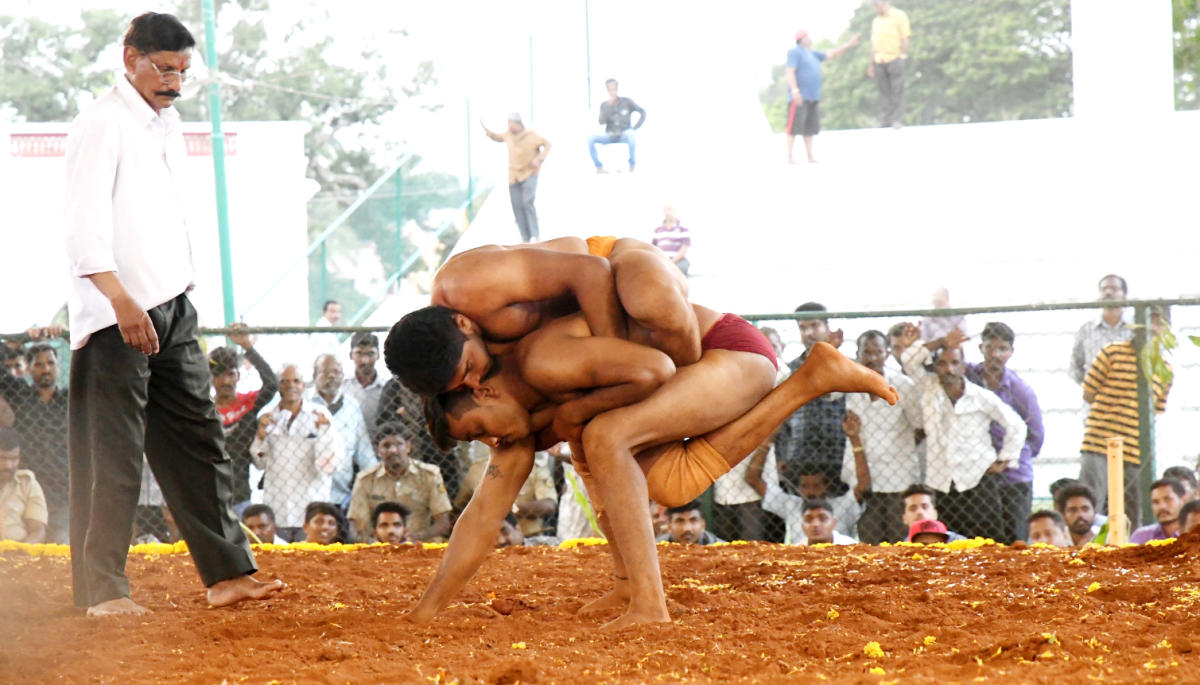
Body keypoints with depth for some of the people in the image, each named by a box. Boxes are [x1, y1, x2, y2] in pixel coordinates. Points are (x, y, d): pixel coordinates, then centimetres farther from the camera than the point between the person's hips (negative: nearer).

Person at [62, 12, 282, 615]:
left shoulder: (167, 124, 17)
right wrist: (122, 300, -29)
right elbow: (85, 226, -20)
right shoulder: (102, 125, -10)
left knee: (197, 441, 9)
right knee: (112, 456, -6)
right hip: (116, 316, -9)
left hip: (171, 310, 9)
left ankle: (226, 573, 13)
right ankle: (102, 590, 0)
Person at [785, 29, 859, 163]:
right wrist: (795, 90, -27)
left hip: (812, 97, 9)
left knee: (810, 128, 4)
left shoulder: (812, 54, 20)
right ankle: (790, 157, -11)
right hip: (799, 97, -9)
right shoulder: (795, 52, -6)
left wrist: (848, 45, 14)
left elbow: (831, 55, 22)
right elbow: (790, 72, -16)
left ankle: (810, 157, 4)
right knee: (795, 127, -10)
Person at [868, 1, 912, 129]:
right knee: (884, 93, 3)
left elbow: (905, 38, -3)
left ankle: (898, 120, -4)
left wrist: (903, 55, -11)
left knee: (897, 91, -5)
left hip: (895, 59, -5)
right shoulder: (876, 21, 19)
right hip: (879, 61, 5)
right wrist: (871, 64, 17)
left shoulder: (899, 16, 2)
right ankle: (887, 119, 5)